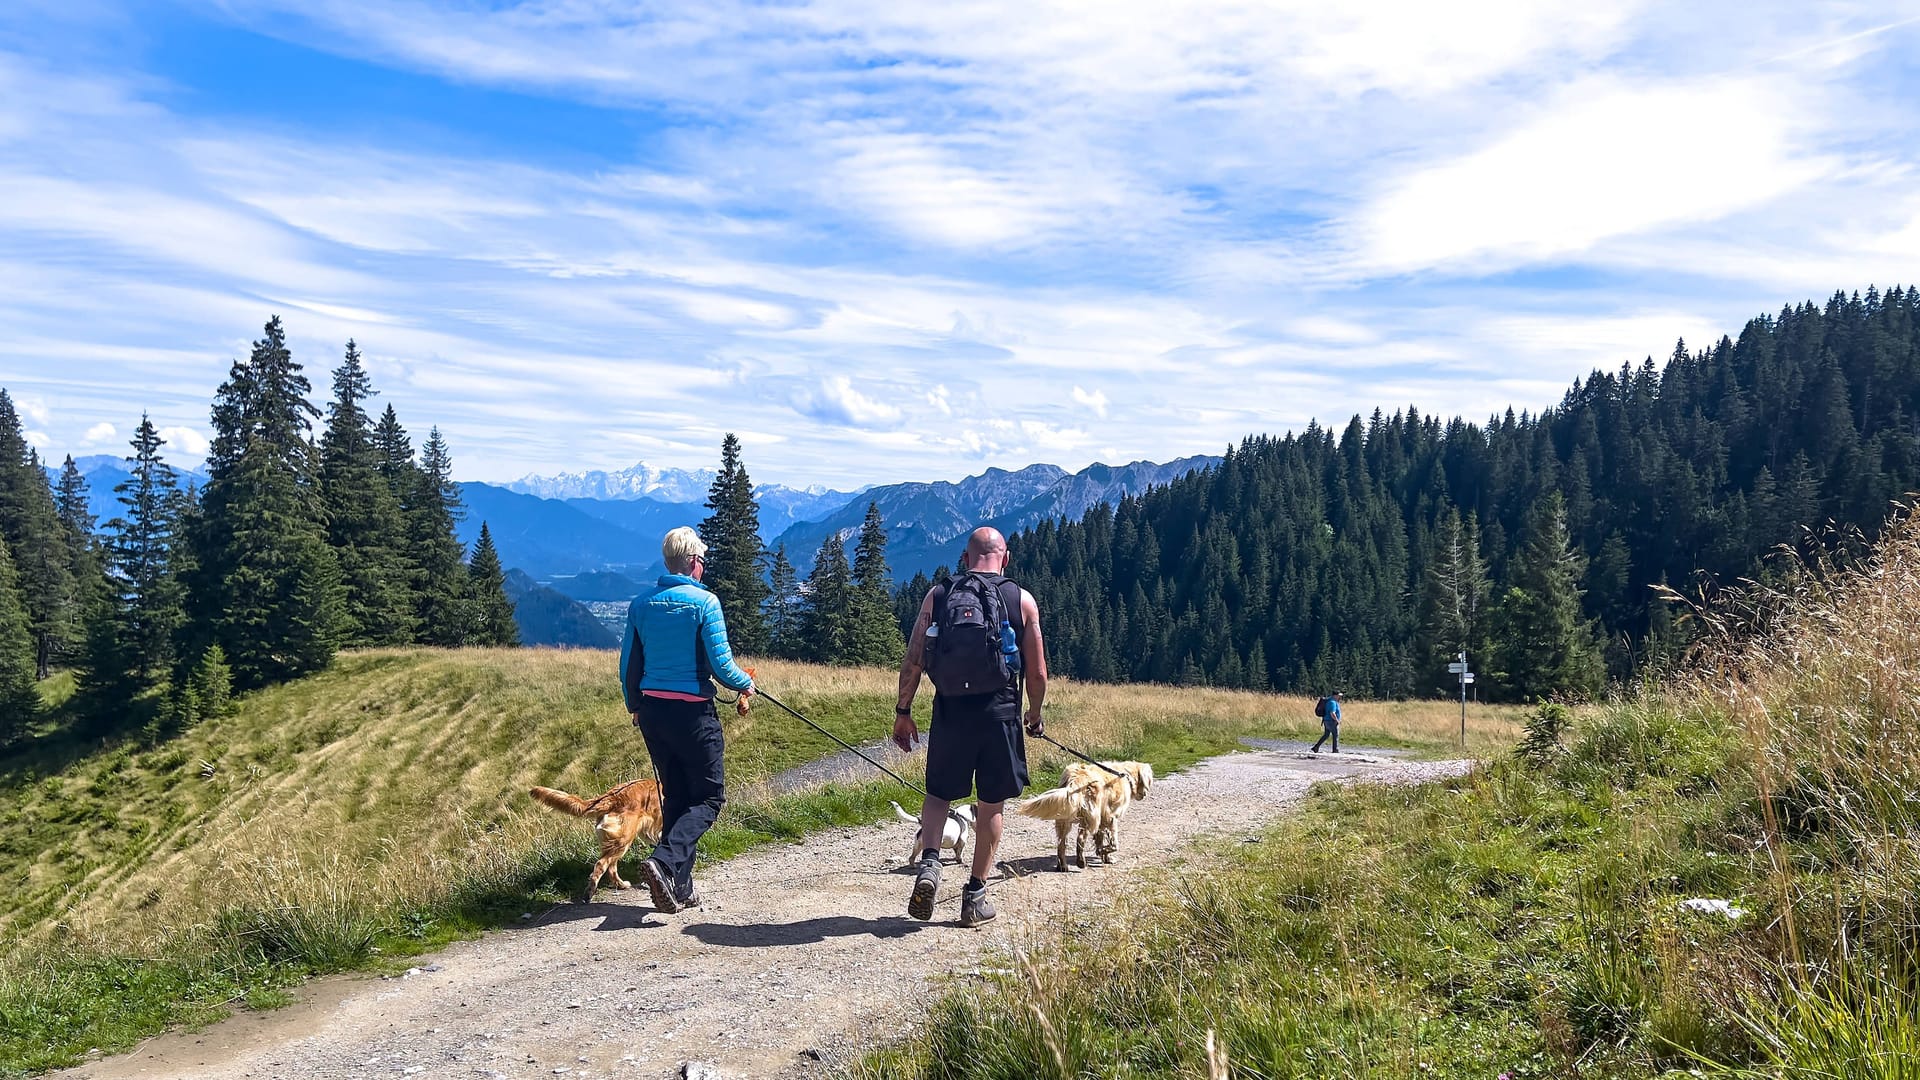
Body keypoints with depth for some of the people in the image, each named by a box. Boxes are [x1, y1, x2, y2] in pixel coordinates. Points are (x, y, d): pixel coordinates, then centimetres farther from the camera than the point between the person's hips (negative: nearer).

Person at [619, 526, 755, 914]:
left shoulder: (641, 604, 5)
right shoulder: (703, 601, -11)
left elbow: (628, 663, 10)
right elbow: (720, 663, -13)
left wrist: (634, 706, 25)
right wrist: (745, 684, 7)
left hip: (652, 711, 6)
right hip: (693, 711, -6)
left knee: (674, 795, 15)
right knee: (709, 797, 5)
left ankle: (680, 888, 17)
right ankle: (664, 861, -16)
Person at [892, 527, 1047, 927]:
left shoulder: (937, 596, 4)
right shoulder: (1022, 600, 1)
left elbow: (912, 662, -1)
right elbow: (1037, 673, 2)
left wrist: (903, 712, 8)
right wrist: (1034, 716, 17)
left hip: (950, 712, 1)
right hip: (999, 713, -1)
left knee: (938, 793, 19)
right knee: (991, 804, 12)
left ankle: (929, 863, -5)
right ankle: (975, 896, 16)